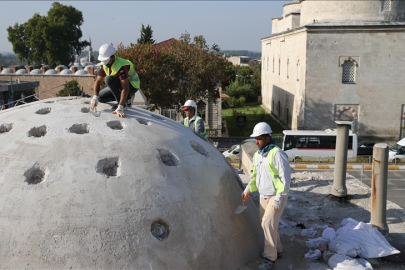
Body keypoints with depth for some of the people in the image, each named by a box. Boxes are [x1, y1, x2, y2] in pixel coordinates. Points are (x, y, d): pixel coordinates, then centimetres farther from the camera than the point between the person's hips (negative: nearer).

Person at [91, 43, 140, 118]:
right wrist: (95, 98, -18)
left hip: (132, 86, -8)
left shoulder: (121, 66, -33)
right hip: (120, 84, 9)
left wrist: (120, 108, -43)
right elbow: (98, 81, -2)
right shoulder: (105, 65, -8)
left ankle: (124, 103, -16)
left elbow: (125, 88, -39)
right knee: (100, 97, 3)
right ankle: (127, 98, 10)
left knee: (109, 79, -30)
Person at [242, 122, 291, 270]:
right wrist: (248, 190, 14)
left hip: (276, 197, -8)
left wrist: (278, 199, -21)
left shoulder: (277, 154, -20)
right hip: (264, 196, 8)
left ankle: (270, 257, -1)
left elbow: (286, 177, -21)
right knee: (266, 224, 13)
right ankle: (276, 250, 31)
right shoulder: (257, 155, 6)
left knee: (268, 224, -12)